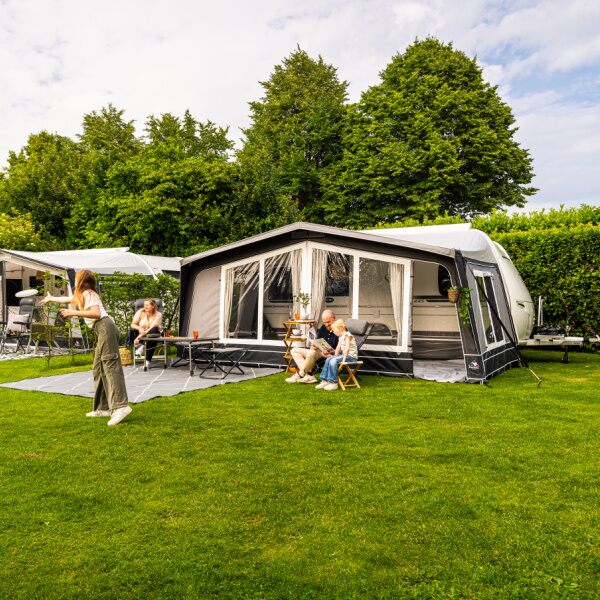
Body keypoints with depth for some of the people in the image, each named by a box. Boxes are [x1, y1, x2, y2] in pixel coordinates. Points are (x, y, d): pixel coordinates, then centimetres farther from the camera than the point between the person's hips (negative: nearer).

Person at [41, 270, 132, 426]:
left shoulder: (88, 293, -3)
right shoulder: (81, 295, 26)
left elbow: (96, 313, -18)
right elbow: (66, 299, 45)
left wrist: (74, 313, -16)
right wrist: (51, 298, 60)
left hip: (105, 327, -10)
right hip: (102, 331, 10)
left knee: (110, 366, -18)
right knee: (99, 368, 10)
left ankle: (121, 406, -27)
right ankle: (103, 408, 12)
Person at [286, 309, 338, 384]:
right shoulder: (323, 328, 13)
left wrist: (331, 352, -31)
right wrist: (313, 346, -11)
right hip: (319, 352, 9)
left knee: (312, 352, -37)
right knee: (294, 350, 2)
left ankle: (300, 375, -17)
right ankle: (308, 375, -19)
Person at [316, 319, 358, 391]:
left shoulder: (347, 335, -15)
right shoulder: (340, 337, 15)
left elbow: (347, 348, -25)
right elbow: (338, 348, 17)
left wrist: (343, 360, -27)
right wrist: (335, 357, 7)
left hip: (351, 356, -10)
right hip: (344, 355, 10)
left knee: (333, 361, -24)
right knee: (328, 359, 1)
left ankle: (334, 383, -20)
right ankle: (325, 381, 0)